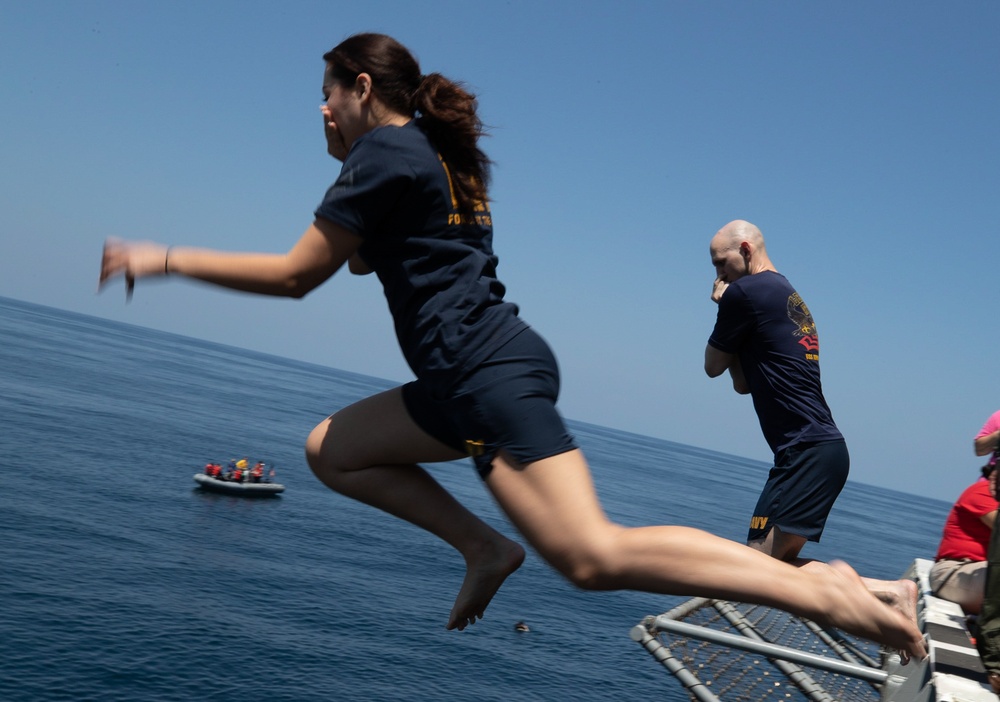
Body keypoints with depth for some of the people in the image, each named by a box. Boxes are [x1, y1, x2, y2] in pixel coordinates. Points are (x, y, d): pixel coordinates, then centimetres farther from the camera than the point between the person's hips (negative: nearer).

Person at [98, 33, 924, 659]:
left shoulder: (386, 149, -6)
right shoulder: (437, 157, 22)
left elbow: (296, 274, -5)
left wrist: (163, 259, 3)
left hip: (492, 373, -10)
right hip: (466, 380, 10)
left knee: (596, 555, -18)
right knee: (331, 449, 16)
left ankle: (817, 586, -16)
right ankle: (484, 547, 7)